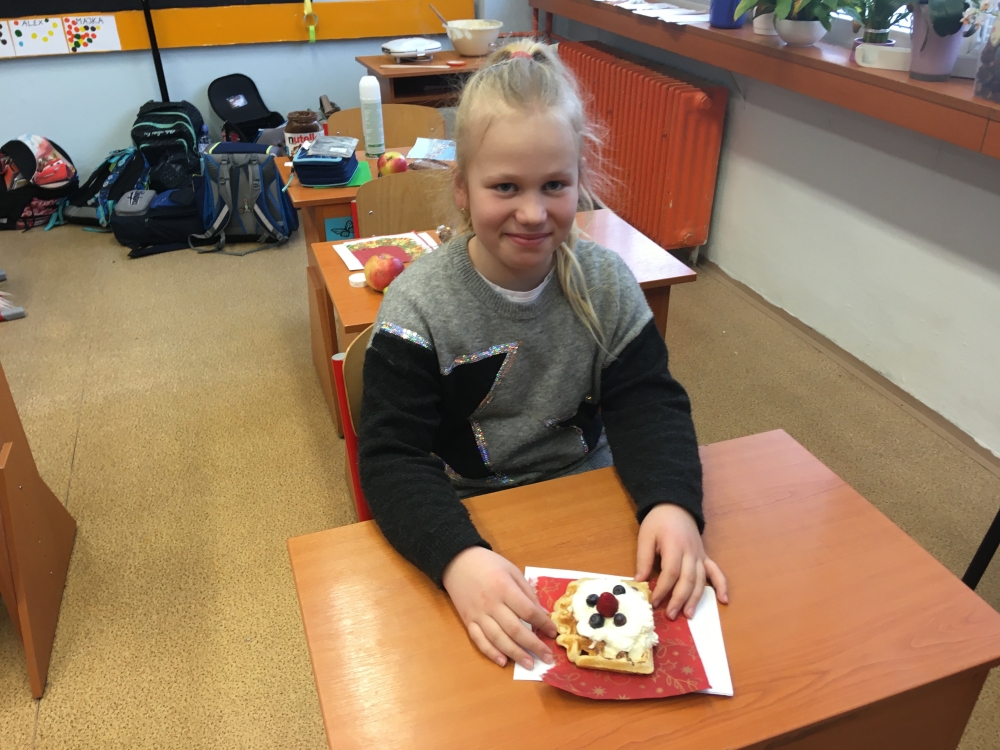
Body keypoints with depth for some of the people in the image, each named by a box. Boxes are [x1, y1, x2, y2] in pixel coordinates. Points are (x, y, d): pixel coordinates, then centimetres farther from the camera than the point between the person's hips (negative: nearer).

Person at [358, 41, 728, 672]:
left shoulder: (606, 282, -6)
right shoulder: (420, 303, -16)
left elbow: (647, 402, -7)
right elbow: (391, 454, -21)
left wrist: (674, 502, -28)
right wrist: (458, 558, -40)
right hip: (467, 518, -3)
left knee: (674, 575, -14)